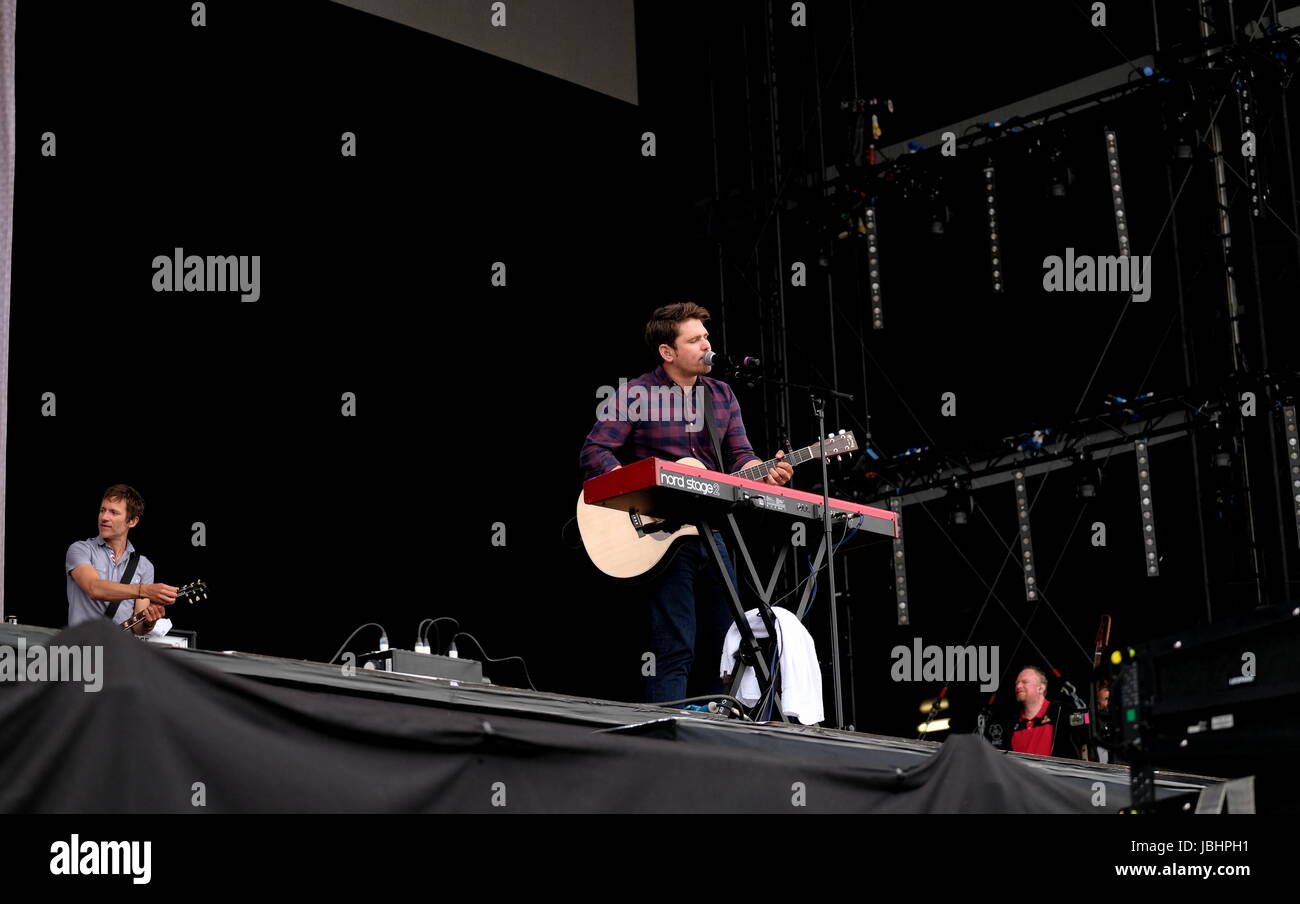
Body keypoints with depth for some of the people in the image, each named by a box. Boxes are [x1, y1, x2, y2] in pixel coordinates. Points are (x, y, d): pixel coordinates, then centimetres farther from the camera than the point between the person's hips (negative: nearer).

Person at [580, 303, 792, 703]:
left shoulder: (721, 395, 13)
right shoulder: (637, 393, -5)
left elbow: (740, 456, 10)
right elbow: (594, 452, -10)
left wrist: (763, 473, -12)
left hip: (710, 531, 6)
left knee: (730, 645, 8)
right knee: (675, 650, -11)